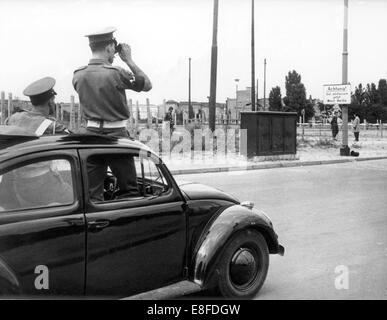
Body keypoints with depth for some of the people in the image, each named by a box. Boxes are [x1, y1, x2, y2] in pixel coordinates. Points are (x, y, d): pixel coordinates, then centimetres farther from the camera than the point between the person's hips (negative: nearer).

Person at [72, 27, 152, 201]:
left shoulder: (78, 75, 1)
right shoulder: (116, 73, -14)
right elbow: (147, 85, -2)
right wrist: (129, 60, 3)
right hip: (116, 135, -5)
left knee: (92, 195, 10)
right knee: (129, 192, 9)